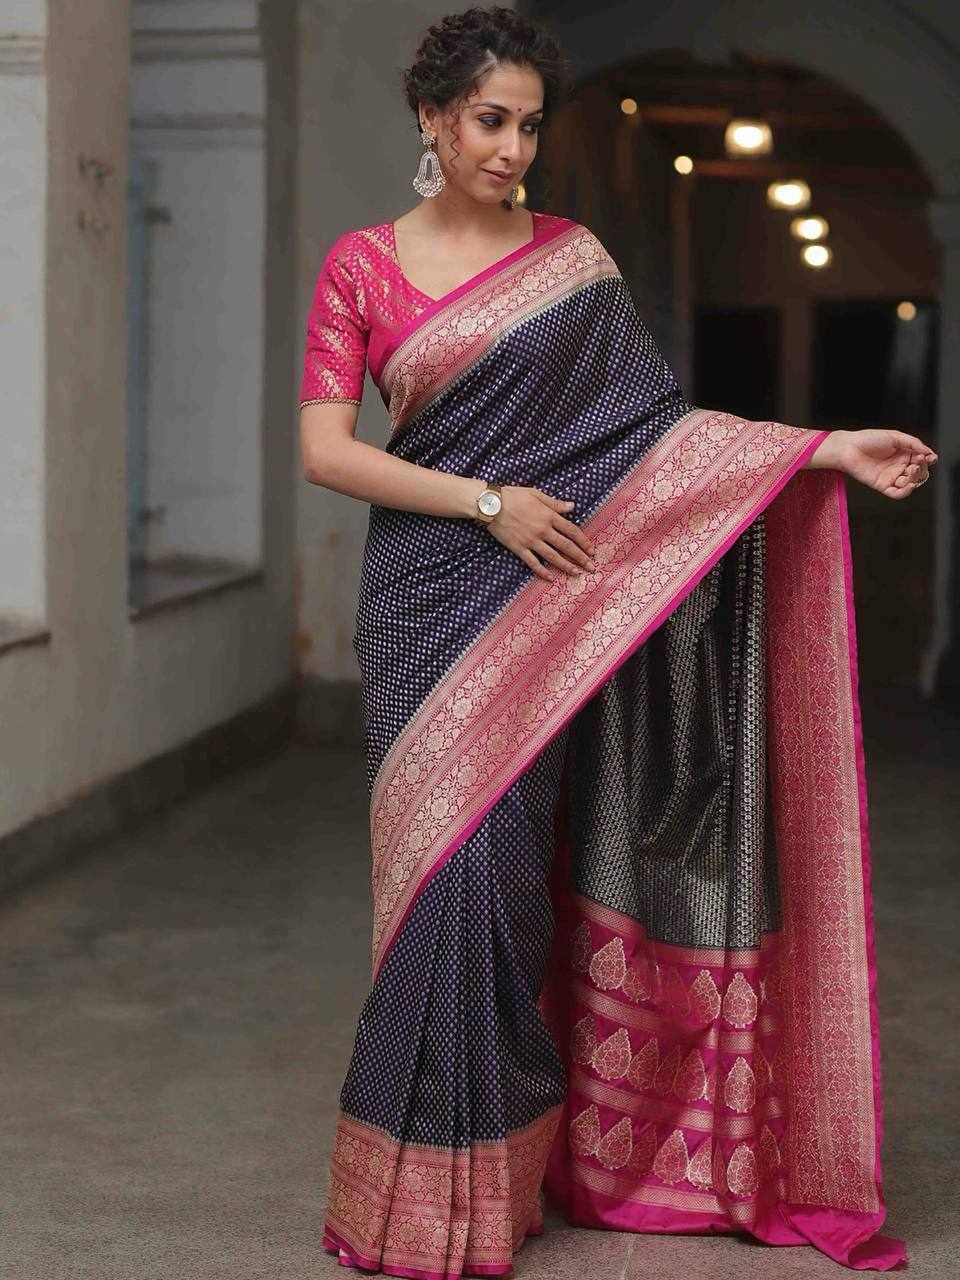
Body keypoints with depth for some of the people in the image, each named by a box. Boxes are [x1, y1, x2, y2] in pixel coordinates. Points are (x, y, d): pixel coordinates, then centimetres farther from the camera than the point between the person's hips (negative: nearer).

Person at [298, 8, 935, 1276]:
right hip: (424, 599, -1)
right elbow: (324, 450, -5)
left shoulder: (571, 258, 6)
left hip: (538, 609, 1)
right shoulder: (361, 265, 3)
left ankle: (505, 1172, 14)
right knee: (444, 868, -3)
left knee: (502, 865, 0)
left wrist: (832, 448, -4)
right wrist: (489, 501, -12)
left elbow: (655, 423, 4)